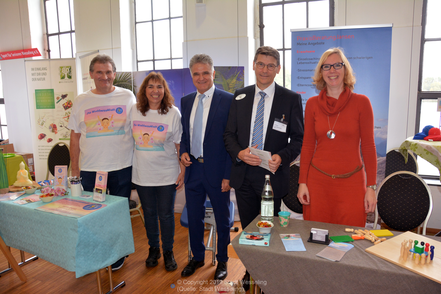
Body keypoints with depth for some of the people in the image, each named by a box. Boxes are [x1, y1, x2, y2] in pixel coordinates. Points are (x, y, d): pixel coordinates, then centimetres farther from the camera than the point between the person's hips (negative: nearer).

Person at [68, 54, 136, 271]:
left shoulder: (128, 97, 1)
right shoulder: (81, 101, 5)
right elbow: (75, 136, 8)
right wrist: (74, 169, 5)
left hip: (122, 167, -1)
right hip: (90, 169, 1)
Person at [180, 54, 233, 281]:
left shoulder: (228, 100, -10)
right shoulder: (186, 101, 8)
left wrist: (229, 174, -14)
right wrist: (183, 151, -3)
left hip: (217, 171, -5)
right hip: (193, 168, 5)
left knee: (222, 219, 13)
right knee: (193, 217, 17)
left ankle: (222, 260, 35)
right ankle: (197, 257, 40)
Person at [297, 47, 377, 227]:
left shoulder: (361, 102, -2)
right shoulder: (312, 104, 3)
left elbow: (368, 147, 0)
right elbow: (307, 146, 5)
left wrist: (371, 187, -3)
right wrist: (302, 182, 1)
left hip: (351, 182, -1)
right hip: (318, 181, 2)